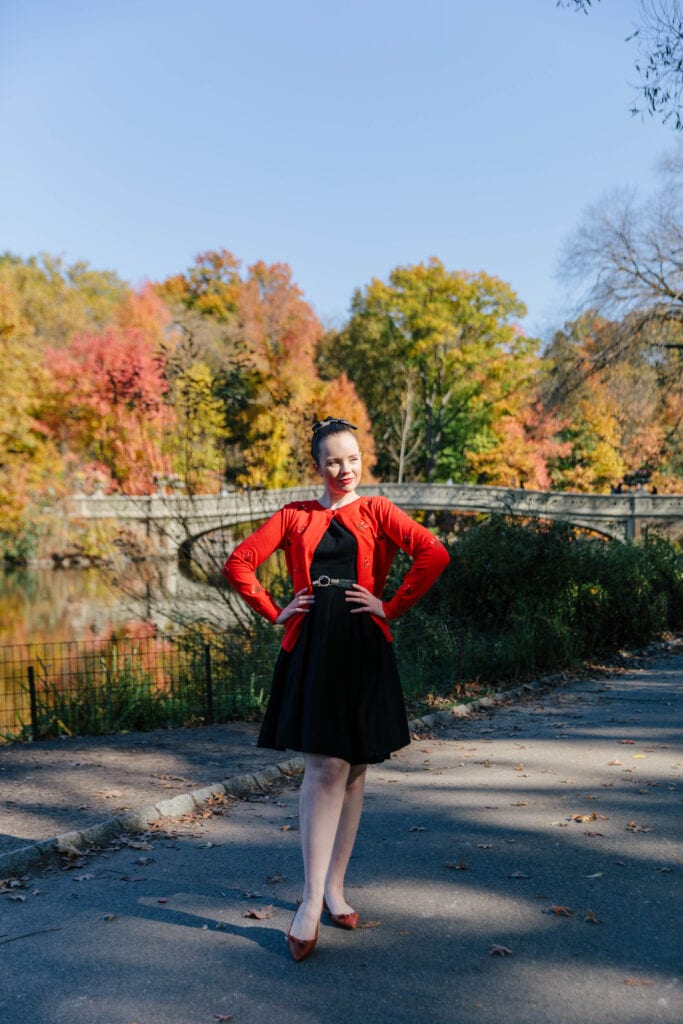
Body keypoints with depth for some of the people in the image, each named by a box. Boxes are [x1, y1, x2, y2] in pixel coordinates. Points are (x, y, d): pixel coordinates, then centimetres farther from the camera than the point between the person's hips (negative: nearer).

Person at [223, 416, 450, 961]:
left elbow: (434, 554, -8)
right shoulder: (294, 516, 9)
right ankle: (312, 902, -2)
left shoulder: (376, 511, 5)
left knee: (353, 771, 8)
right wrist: (274, 611, 2)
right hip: (311, 649, -1)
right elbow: (239, 563, 9)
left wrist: (392, 607, -9)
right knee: (325, 768, -9)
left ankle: (334, 887, 22)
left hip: (363, 651, 1)